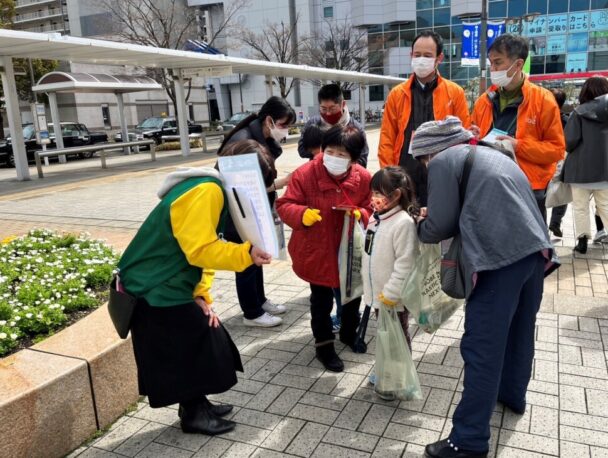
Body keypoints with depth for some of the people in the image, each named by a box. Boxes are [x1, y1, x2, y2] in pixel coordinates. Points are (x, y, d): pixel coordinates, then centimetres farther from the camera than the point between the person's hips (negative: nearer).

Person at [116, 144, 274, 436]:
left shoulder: (213, 191, 10)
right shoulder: (205, 192, -24)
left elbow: (203, 249, 9)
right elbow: (200, 250, -29)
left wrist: (201, 295, 2)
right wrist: (246, 254, -33)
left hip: (168, 284, 10)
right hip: (155, 289, -10)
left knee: (197, 344, 17)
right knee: (188, 349, 3)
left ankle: (197, 405, 33)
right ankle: (194, 414, 21)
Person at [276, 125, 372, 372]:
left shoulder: (363, 178, -9)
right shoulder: (305, 174, -18)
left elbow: (372, 210, 2)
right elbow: (284, 205, -14)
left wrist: (360, 214, -21)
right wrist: (302, 214, -34)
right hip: (316, 252, -3)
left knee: (352, 295, 21)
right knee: (321, 301, 11)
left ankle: (349, 333, 48)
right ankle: (324, 345, 31)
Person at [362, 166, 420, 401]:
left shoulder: (403, 223, -24)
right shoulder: (376, 218, 4)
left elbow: (405, 264, -26)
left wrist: (391, 293, -23)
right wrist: (369, 283, 16)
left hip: (394, 297, -8)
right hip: (377, 293, 8)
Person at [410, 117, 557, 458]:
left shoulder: (443, 161, 0)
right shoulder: (490, 154, 24)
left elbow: (441, 227, -1)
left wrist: (419, 227, 20)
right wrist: (435, 216, 25)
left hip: (500, 255, -9)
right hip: (535, 248, 9)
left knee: (482, 347, -2)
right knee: (519, 328, 25)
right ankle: (513, 394, 47)